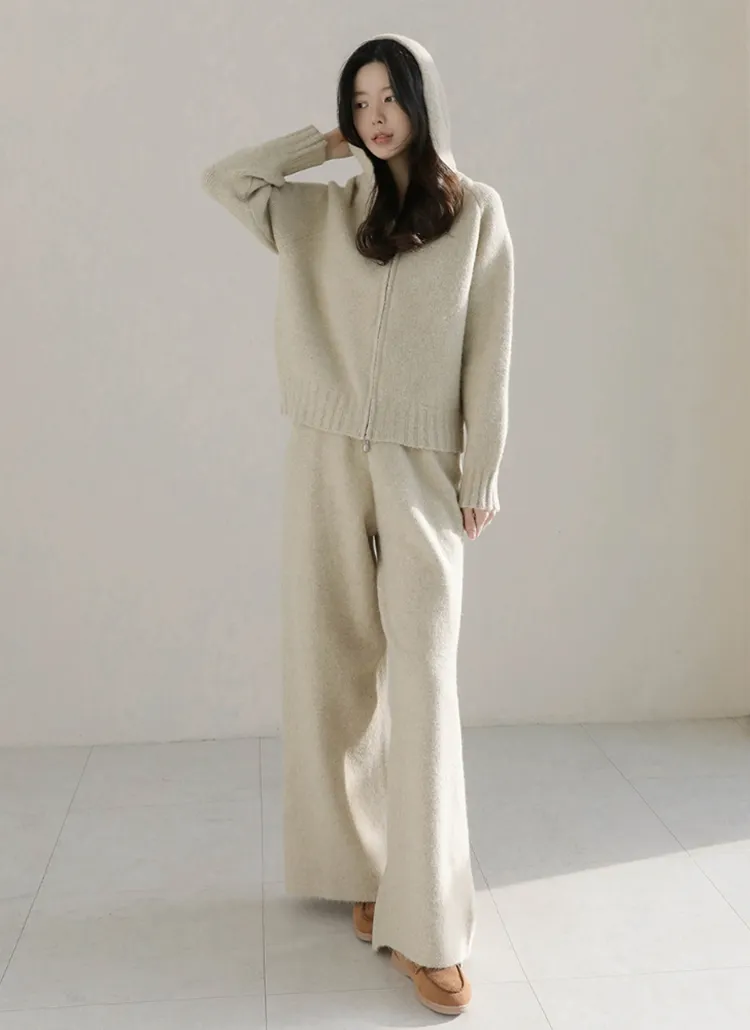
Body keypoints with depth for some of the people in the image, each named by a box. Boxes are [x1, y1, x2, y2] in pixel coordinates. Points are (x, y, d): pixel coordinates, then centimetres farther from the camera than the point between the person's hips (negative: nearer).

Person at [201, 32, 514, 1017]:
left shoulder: (476, 211, 4)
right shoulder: (325, 211, 12)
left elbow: (488, 356, 1)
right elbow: (222, 178, 12)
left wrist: (482, 477, -3)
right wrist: (327, 140, 10)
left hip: (422, 472, -3)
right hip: (327, 464, 3)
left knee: (421, 684, -7)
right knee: (337, 672, 5)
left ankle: (426, 925, -2)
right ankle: (361, 867, 19)